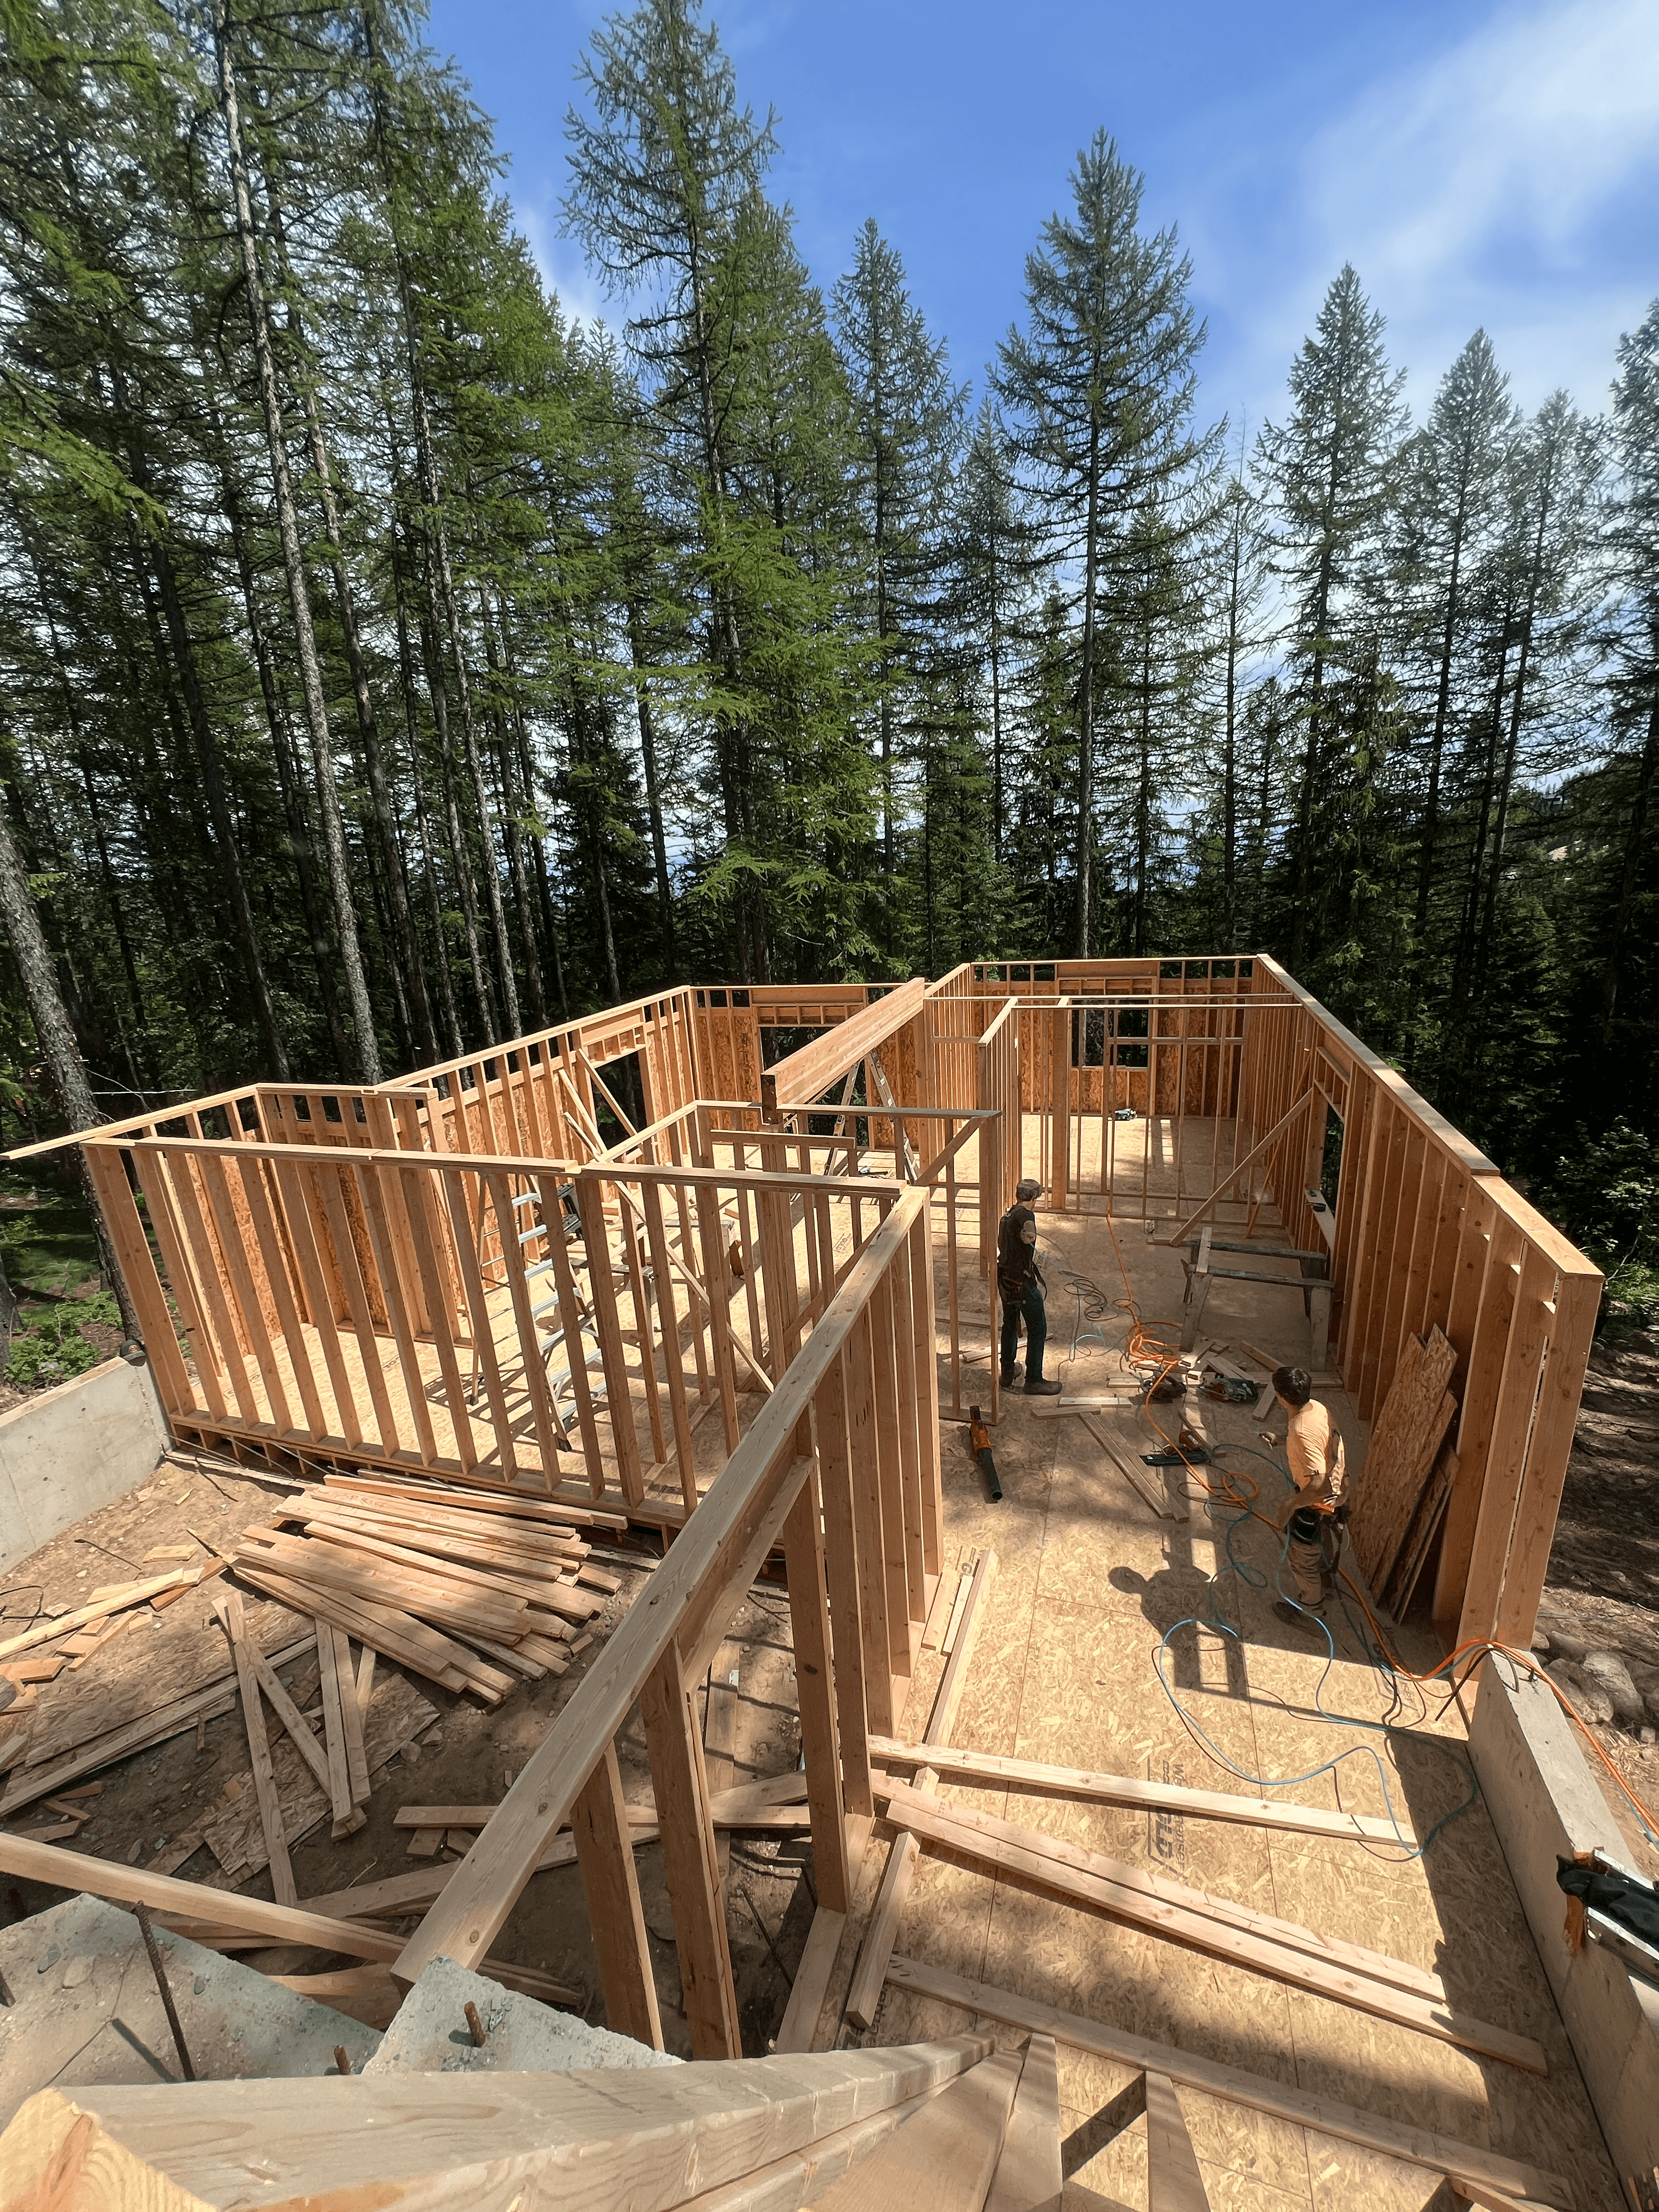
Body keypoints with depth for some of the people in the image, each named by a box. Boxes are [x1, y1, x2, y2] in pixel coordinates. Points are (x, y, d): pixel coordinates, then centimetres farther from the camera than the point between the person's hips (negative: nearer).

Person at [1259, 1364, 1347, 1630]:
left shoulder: (1303, 1431, -38)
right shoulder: (1316, 1407, -10)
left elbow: (1319, 1485, -38)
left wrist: (1291, 1505, -26)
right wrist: (1279, 1440, 10)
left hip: (1319, 1502, -9)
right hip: (1337, 1493, 9)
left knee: (1301, 1557, 15)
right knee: (1327, 1541, 34)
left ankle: (1310, 1613, 35)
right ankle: (1326, 1583, 60)